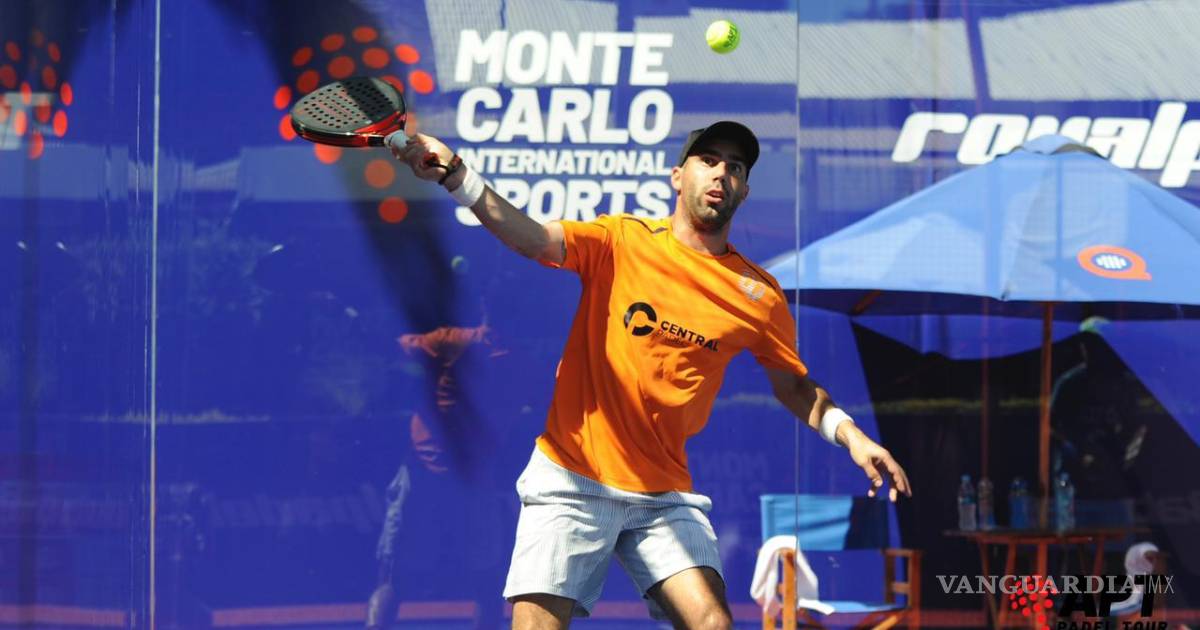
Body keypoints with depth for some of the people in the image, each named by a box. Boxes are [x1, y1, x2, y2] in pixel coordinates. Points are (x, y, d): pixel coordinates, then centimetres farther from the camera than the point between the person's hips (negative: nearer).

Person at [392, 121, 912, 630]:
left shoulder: (758, 295, 6)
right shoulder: (621, 241, -1)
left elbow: (794, 386, 19)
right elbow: (535, 240, -18)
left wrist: (847, 433, 0)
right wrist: (457, 178, -35)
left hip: (665, 494, 2)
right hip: (572, 479, -2)